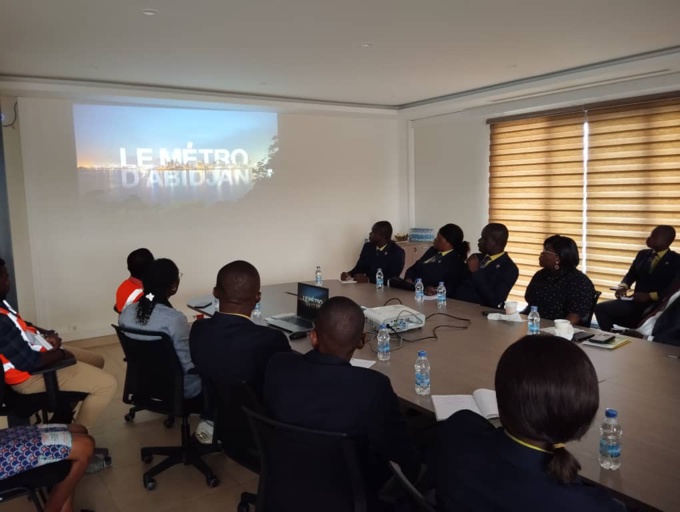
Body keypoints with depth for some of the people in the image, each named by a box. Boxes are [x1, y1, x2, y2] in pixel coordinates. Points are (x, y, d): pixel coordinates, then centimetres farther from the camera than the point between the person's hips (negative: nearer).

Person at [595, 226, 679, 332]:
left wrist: (650, 296, -18)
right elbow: (631, 275, 17)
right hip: (637, 301, 5)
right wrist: (623, 286, -6)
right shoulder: (643, 254, 15)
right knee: (600, 308, -13)